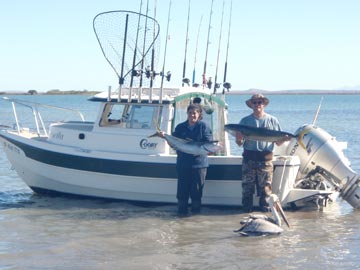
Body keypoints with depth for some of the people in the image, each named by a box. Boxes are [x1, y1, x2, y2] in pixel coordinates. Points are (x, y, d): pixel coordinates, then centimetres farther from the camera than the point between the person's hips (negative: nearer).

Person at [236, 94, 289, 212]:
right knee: (247, 186, 1)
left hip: (265, 158, -1)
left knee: (265, 186, -2)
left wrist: (284, 139, -13)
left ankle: (265, 208, 8)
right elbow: (240, 143, 7)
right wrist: (239, 139, -16)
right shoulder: (245, 121, 9)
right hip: (249, 157, 1)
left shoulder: (272, 120, 9)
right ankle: (247, 209, 11)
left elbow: (278, 142, 8)